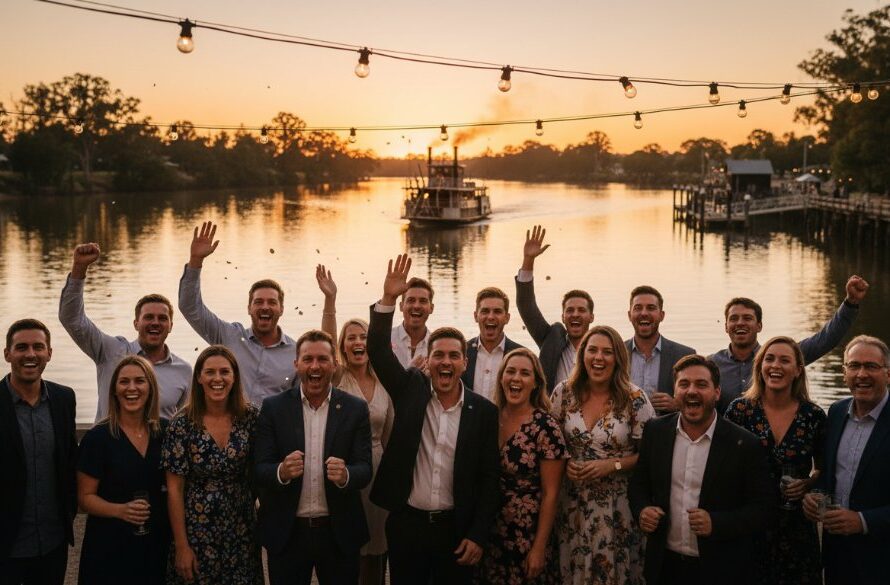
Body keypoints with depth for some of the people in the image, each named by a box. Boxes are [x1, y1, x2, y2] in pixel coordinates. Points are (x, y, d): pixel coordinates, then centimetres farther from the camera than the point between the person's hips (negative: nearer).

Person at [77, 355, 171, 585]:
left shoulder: (165, 432, 2)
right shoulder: (97, 437, -8)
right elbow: (85, 497, -5)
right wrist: (121, 510, -23)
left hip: (157, 544, 3)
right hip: (109, 547, -3)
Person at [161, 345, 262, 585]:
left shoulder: (249, 416, -4)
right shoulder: (183, 423, -10)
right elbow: (174, 489, -7)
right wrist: (181, 546, -9)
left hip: (242, 530, 2)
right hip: (197, 530, -2)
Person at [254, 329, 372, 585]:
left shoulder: (355, 409, 0)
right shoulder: (273, 408, -1)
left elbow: (365, 469, -4)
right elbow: (259, 470, -5)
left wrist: (345, 475, -26)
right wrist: (282, 471, -26)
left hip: (339, 533, 1)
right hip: (286, 533, 0)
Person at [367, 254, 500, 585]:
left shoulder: (484, 411, -2)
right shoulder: (411, 390, 1)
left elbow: (489, 478, -1)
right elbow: (378, 351, -10)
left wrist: (478, 535, -6)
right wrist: (388, 298, -22)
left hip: (456, 529, -1)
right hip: (405, 523, 1)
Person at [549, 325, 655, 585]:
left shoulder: (635, 399, -10)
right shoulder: (564, 392, -2)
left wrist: (613, 465, -17)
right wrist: (564, 464, -9)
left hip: (617, 506, -2)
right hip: (572, 502, 2)